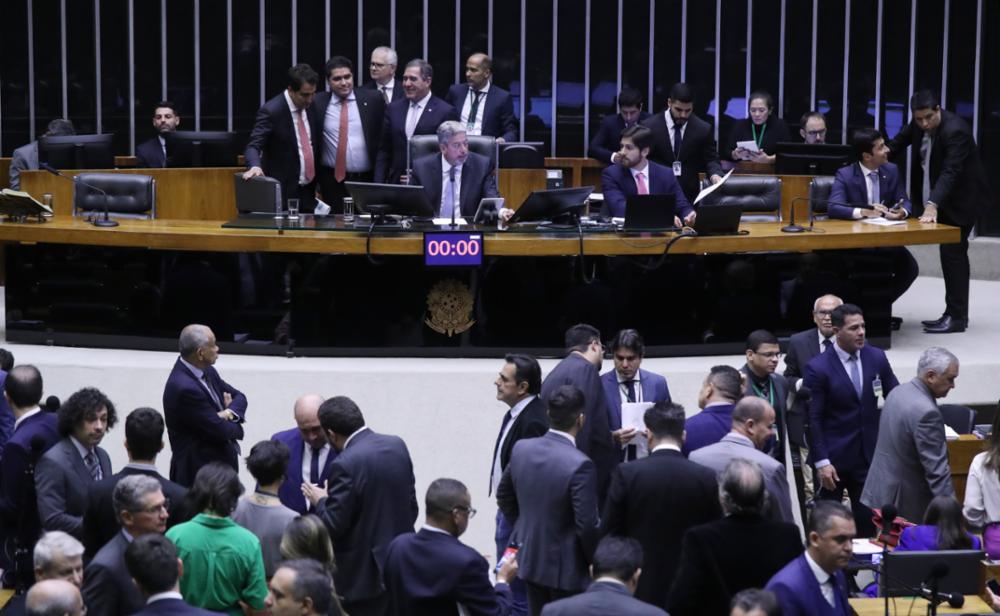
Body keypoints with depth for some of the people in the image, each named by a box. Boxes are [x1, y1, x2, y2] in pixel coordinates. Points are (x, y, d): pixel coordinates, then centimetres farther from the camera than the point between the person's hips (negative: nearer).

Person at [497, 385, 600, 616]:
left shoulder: (521, 448, -4)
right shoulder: (580, 465, -25)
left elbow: (504, 495, 11)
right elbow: (587, 526, -22)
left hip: (529, 559, 6)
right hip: (565, 568, -6)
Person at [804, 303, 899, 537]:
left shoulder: (876, 357, 1)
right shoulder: (818, 368, -12)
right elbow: (813, 419, -12)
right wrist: (821, 462, -15)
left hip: (868, 454, 4)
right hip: (834, 456, -4)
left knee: (868, 518, 6)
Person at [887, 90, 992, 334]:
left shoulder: (955, 131, -29)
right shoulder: (918, 124, -5)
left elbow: (950, 172, -36)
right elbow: (899, 142, 13)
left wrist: (932, 205, -45)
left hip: (962, 197, -8)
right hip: (942, 197, 9)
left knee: (952, 252, -12)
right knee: (953, 253, 12)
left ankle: (957, 317, -9)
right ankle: (955, 313, 18)